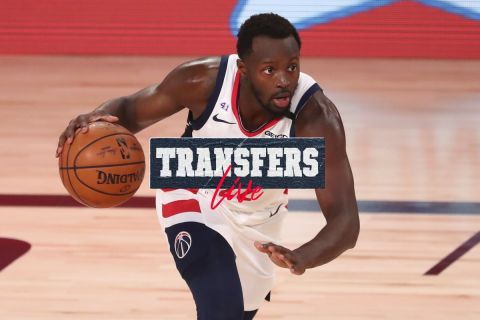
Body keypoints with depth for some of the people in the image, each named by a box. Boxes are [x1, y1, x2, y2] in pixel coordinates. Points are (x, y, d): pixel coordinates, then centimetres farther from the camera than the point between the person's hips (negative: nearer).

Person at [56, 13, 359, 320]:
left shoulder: (316, 118, -35)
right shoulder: (203, 80, -31)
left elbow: (346, 221, -38)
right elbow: (130, 110, -13)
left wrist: (301, 257, -60)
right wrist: (98, 119, -38)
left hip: (257, 221, 2)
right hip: (194, 197, -2)